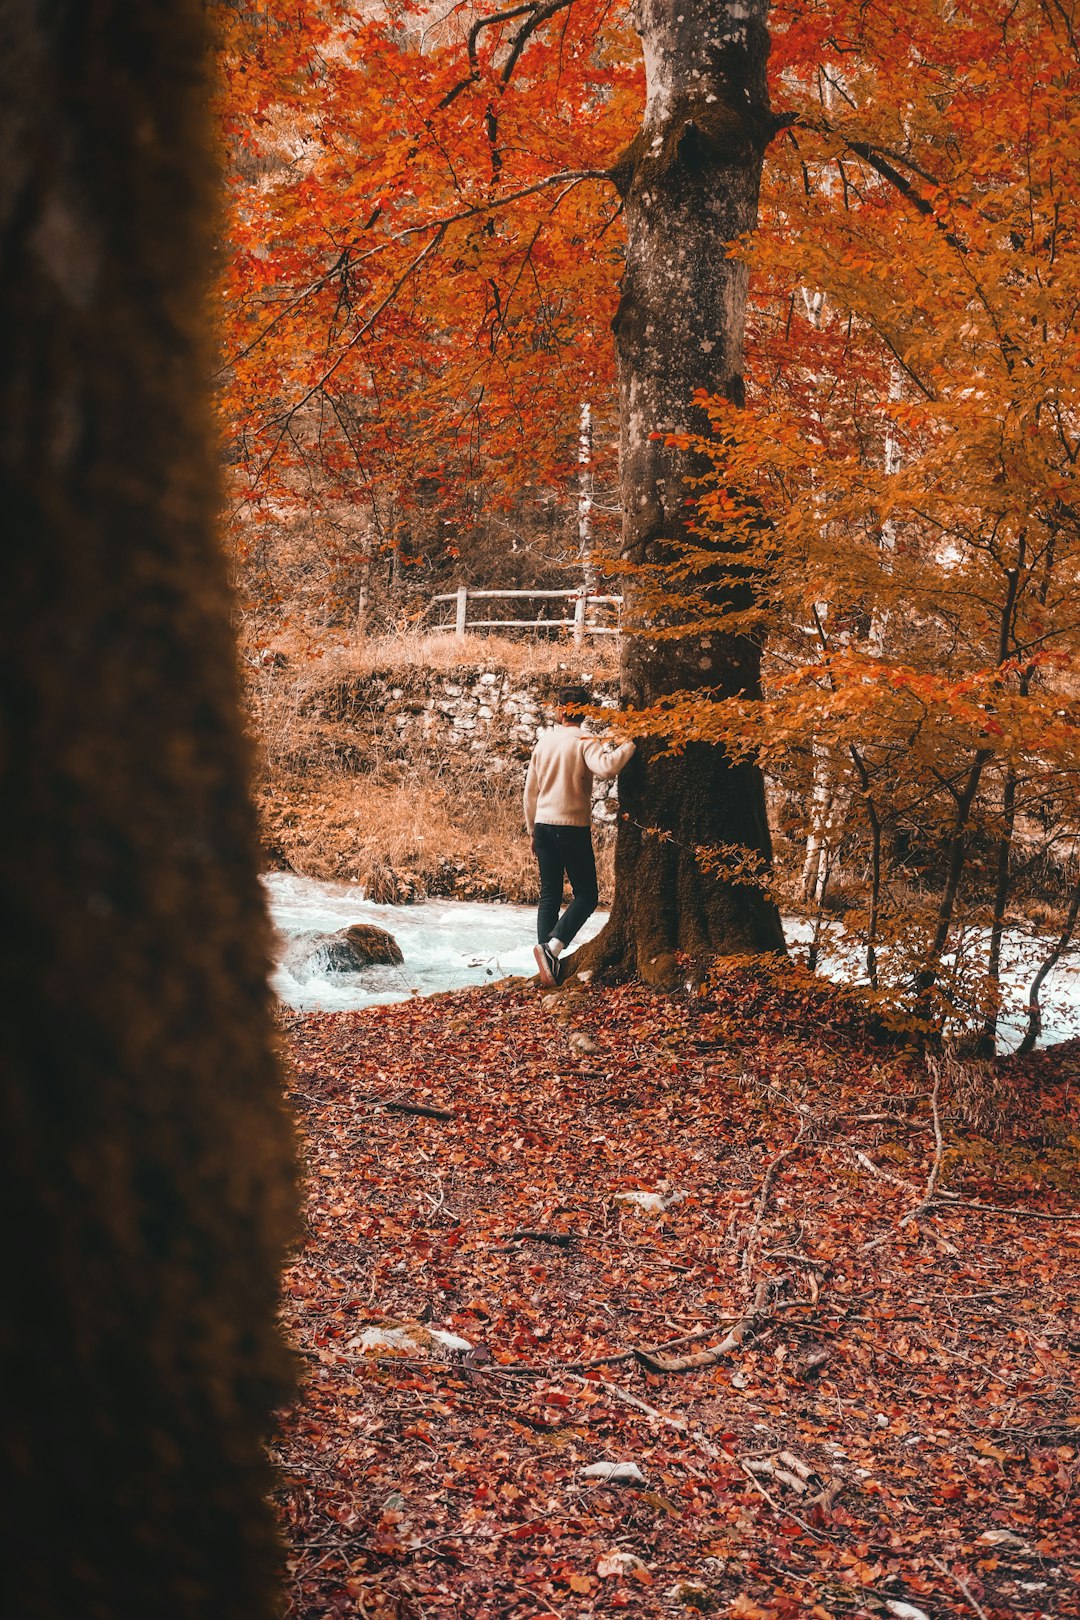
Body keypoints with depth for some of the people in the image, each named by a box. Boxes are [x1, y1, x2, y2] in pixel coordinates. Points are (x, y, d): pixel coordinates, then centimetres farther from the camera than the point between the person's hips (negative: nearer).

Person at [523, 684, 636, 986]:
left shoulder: (544, 741, 8)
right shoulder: (585, 742, -9)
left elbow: (530, 790, 13)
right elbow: (607, 768, -29)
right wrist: (627, 745, -14)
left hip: (544, 825, 5)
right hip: (573, 826, -5)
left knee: (549, 895, 9)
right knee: (586, 894, 2)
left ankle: (550, 962, 3)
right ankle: (552, 946, -19)